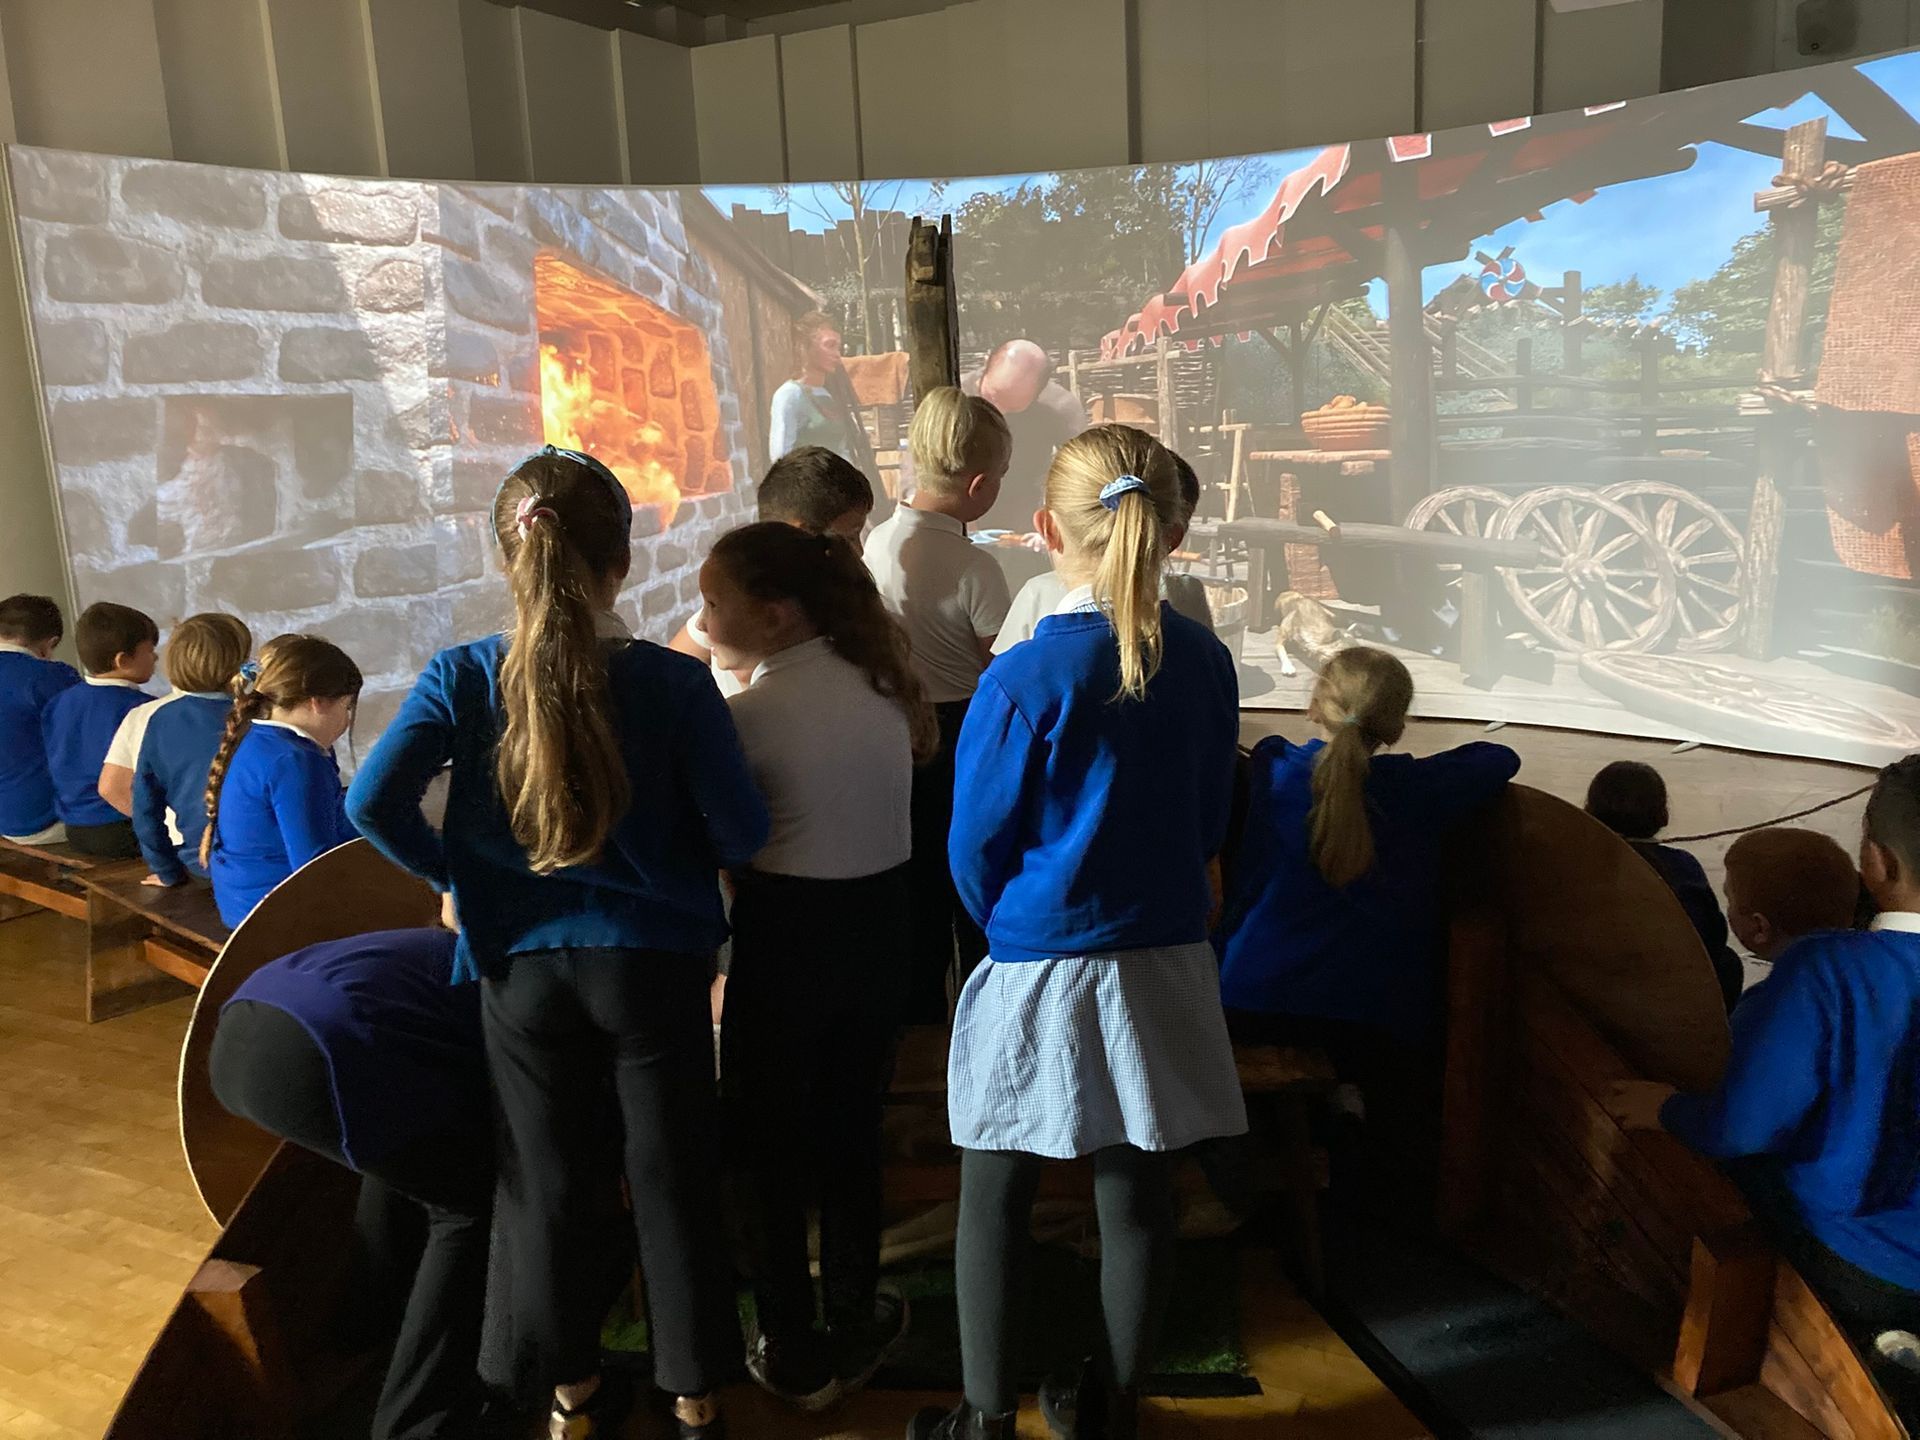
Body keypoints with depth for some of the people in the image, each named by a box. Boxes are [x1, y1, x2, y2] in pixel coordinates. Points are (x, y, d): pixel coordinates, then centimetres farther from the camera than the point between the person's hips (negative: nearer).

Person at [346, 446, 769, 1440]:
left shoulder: (463, 676, -8)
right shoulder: (674, 683, -14)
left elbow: (373, 802, -15)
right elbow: (741, 834, -12)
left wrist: (454, 875, 0)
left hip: (521, 968, 2)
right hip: (654, 961, -1)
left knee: (547, 1181, 18)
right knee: (671, 1177, 14)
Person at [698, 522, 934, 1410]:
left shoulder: (753, 710, -18)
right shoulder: (880, 680, 1)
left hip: (788, 936, -6)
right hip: (877, 926, 6)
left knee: (771, 1148, 12)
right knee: (850, 1135, 20)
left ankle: (792, 1355, 24)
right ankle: (854, 1328, 33)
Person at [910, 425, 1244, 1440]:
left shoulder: (1025, 680, -18)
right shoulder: (1205, 662, -3)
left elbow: (976, 845, -8)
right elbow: (1211, 821, 8)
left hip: (1039, 973, -4)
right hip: (1164, 965, 5)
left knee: (994, 1199, 12)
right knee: (1138, 1193, 15)